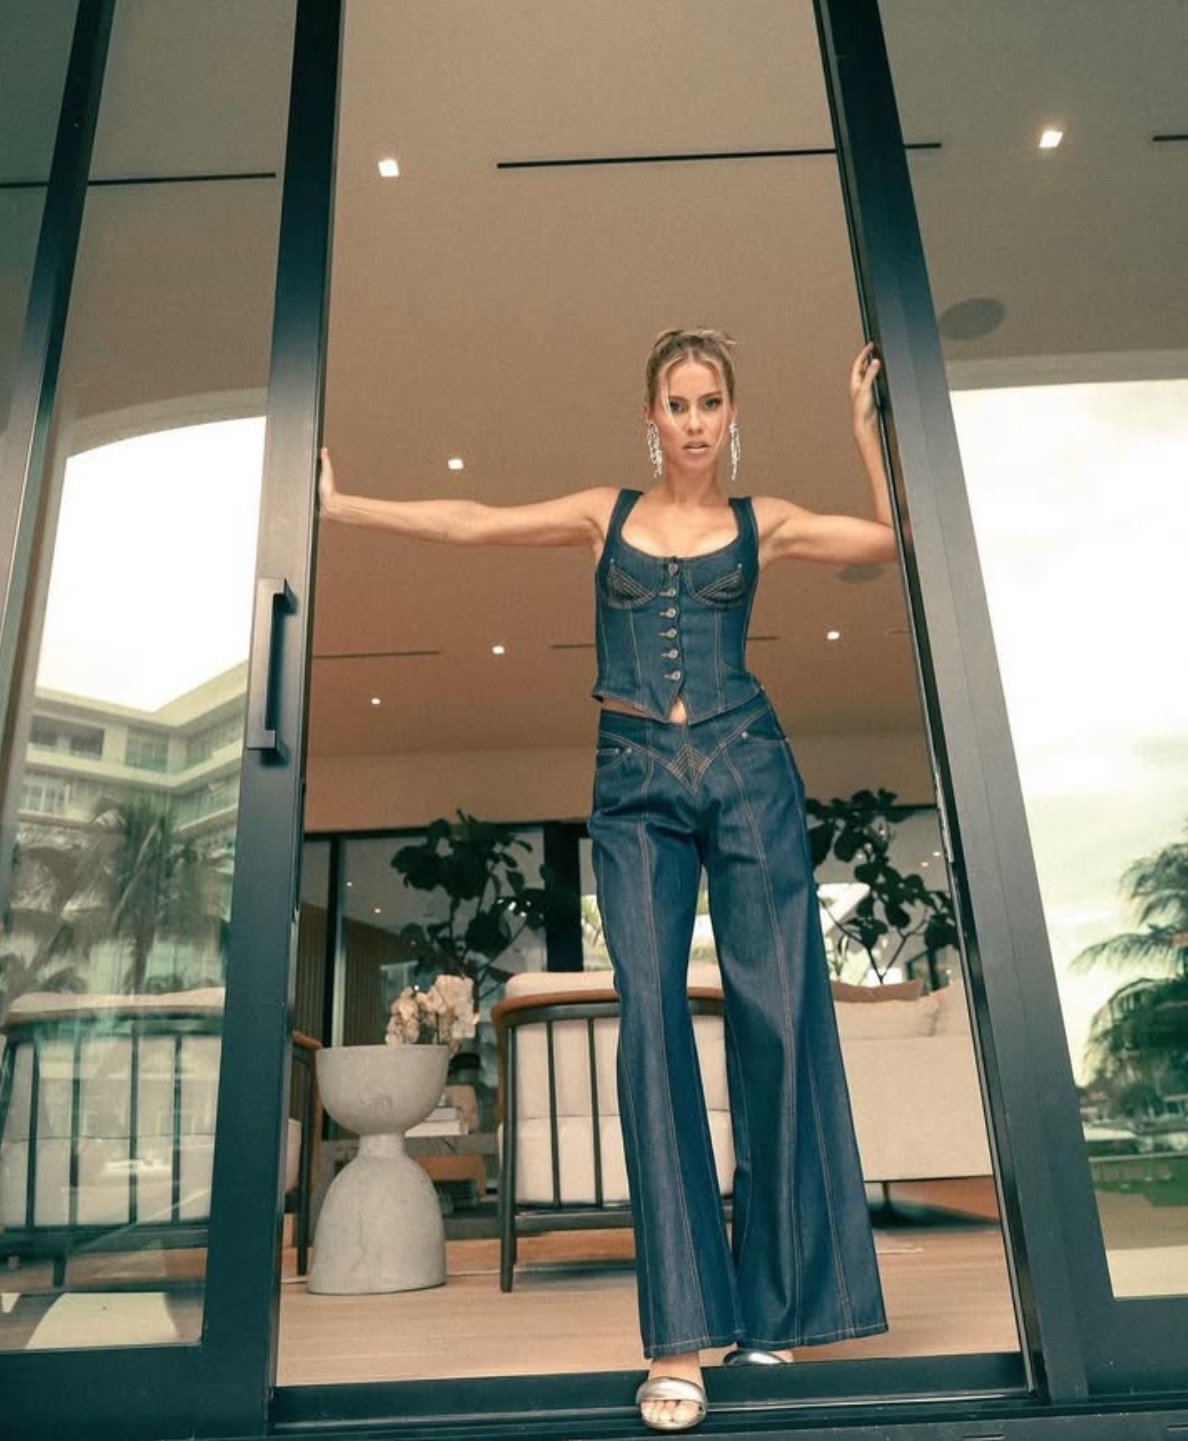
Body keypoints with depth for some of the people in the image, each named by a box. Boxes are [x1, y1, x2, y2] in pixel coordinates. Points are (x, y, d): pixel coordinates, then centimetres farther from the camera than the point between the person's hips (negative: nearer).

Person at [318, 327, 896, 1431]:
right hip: (635, 785, 0)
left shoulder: (764, 522, 13)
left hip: (746, 767, 0)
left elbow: (897, 538, 12)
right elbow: (471, 524, 13)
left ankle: (771, 1305, 12)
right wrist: (340, 505, 13)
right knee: (649, 1016, -9)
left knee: (777, 1010, -3)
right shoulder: (606, 514, 14)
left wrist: (864, 419, 13)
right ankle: (679, 1334, -4)